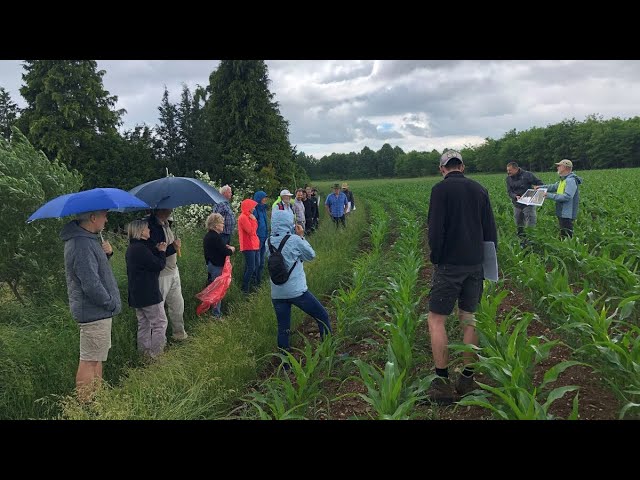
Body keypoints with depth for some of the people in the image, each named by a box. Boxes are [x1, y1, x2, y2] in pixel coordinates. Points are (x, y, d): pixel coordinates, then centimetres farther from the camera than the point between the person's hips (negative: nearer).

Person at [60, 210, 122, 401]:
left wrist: (106, 253, 2)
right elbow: (91, 285, -26)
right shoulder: (81, 245, -23)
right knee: (89, 361, -1)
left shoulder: (86, 238, 9)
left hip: (96, 310, 11)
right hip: (94, 312, -11)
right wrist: (112, 304, -14)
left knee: (97, 357, 19)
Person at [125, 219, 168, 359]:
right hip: (148, 294, -10)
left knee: (144, 323, 18)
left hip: (137, 294, 10)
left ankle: (144, 350, 26)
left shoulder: (132, 248, 12)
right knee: (160, 323, -2)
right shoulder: (141, 249, -21)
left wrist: (156, 250, 7)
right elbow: (159, 265, -16)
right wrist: (162, 252, -3)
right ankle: (155, 352, 1)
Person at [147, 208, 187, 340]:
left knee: (178, 304, 20)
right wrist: (173, 247, -21)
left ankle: (179, 332, 37)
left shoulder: (166, 224, 5)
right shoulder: (151, 226, -23)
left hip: (173, 271, 9)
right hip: (160, 274, -9)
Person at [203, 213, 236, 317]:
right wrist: (232, 249, -3)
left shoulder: (207, 236, 9)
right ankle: (216, 313, 2)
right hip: (217, 266, -10)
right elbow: (226, 252, -22)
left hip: (210, 264, 10)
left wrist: (226, 247, 1)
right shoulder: (216, 237, -21)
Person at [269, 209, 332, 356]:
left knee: (283, 329, 12)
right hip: (297, 291, -5)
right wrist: (301, 236, 9)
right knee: (322, 316, 11)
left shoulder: (269, 242, 0)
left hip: (277, 294, 5)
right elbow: (311, 255, 1)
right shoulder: (294, 240, -11)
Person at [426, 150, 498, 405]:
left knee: (436, 319, 2)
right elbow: (491, 230, 9)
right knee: (468, 318, 12)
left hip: (449, 264, -6)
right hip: (475, 264, 6)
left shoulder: (441, 189, -8)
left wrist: (435, 259, -2)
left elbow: (435, 229, -14)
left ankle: (442, 382, 2)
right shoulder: (480, 189, 9)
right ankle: (468, 379, 17)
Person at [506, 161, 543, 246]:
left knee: (530, 226, -8)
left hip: (528, 204, -5)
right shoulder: (508, 179, 4)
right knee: (519, 226, 13)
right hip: (517, 205, 5)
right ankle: (522, 241, 25)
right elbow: (509, 192, -2)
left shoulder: (527, 175, -8)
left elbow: (539, 183, -1)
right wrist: (515, 196, -22)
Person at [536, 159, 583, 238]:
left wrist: (550, 195, -24)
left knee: (566, 236, -7)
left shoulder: (571, 180, -18)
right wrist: (541, 187, 16)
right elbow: (554, 187, 27)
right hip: (562, 213, 10)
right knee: (562, 235, 17)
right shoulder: (563, 180, 14)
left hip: (567, 214, -10)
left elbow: (567, 197, -26)